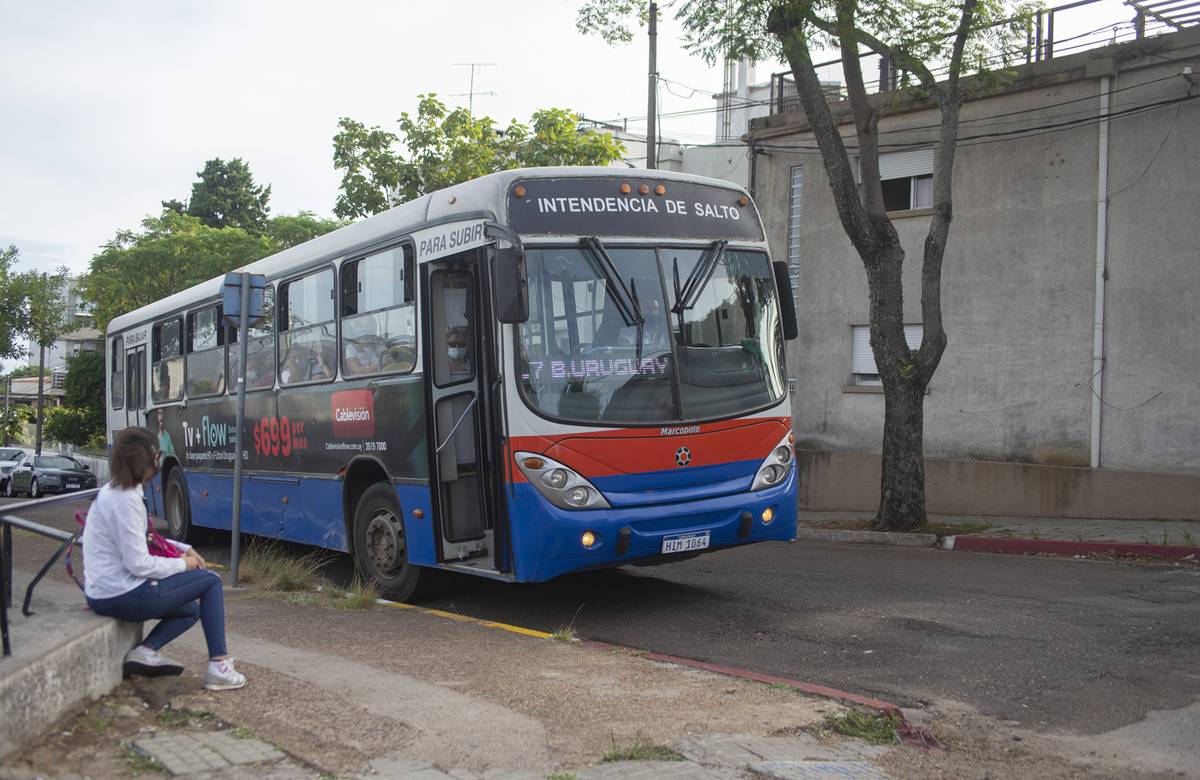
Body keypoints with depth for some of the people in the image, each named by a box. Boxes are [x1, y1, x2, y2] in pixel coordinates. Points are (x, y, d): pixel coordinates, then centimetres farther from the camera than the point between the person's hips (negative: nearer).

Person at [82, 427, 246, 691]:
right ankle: (218, 666, -3)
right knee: (210, 581, 2)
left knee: (192, 610, 24)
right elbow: (138, 564, -22)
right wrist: (182, 564, -6)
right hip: (122, 596, -10)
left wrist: (183, 549, 9)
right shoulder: (125, 501, -20)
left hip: (101, 594, 10)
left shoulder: (112, 492, 12)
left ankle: (147, 650, 1)